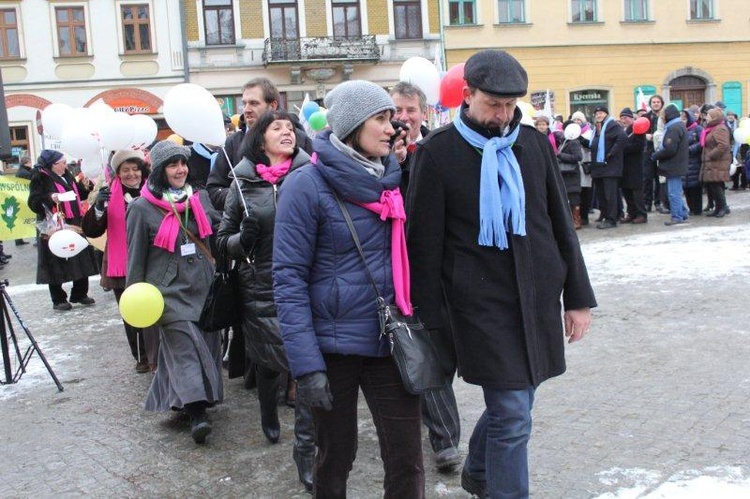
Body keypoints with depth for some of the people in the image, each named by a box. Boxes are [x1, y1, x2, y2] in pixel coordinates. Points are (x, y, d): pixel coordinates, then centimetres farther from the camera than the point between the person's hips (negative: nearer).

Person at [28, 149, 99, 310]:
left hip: (75, 225, 7)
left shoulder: (67, 176, 14)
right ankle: (58, 299, 10)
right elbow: (33, 202, -14)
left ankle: (79, 294, 23)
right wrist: (49, 198, -30)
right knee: (57, 264, -1)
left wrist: (84, 187, 4)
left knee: (81, 260, 9)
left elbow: (78, 196, 24)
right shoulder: (40, 179, -7)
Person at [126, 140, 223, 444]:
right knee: (184, 346, -13)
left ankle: (179, 401, 22)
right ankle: (196, 412, -19)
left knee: (206, 345, 7)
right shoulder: (142, 208, -2)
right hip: (169, 290, -5)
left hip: (203, 286, 5)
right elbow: (136, 257, 2)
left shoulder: (200, 198, 9)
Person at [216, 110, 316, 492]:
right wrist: (243, 239, -13)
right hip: (261, 291, 1)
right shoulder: (243, 183, 1)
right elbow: (223, 240, 8)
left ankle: (305, 447, 9)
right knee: (266, 361, 18)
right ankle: (269, 414, 49)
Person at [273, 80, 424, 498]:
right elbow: (289, 278, -13)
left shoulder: (394, 178, 6)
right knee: (335, 457, 14)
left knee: (407, 461, 4)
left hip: (390, 342, 4)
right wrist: (306, 364, -18)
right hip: (334, 346, -4)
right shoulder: (307, 185, -11)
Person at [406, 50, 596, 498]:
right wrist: (434, 318, -6)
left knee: (512, 403, 16)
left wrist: (578, 296, 10)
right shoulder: (439, 152, -6)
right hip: (481, 303, -5)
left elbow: (562, 224, 11)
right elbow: (425, 241, -4)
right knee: (513, 416, -5)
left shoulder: (534, 144, 7)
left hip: (539, 298, 5)